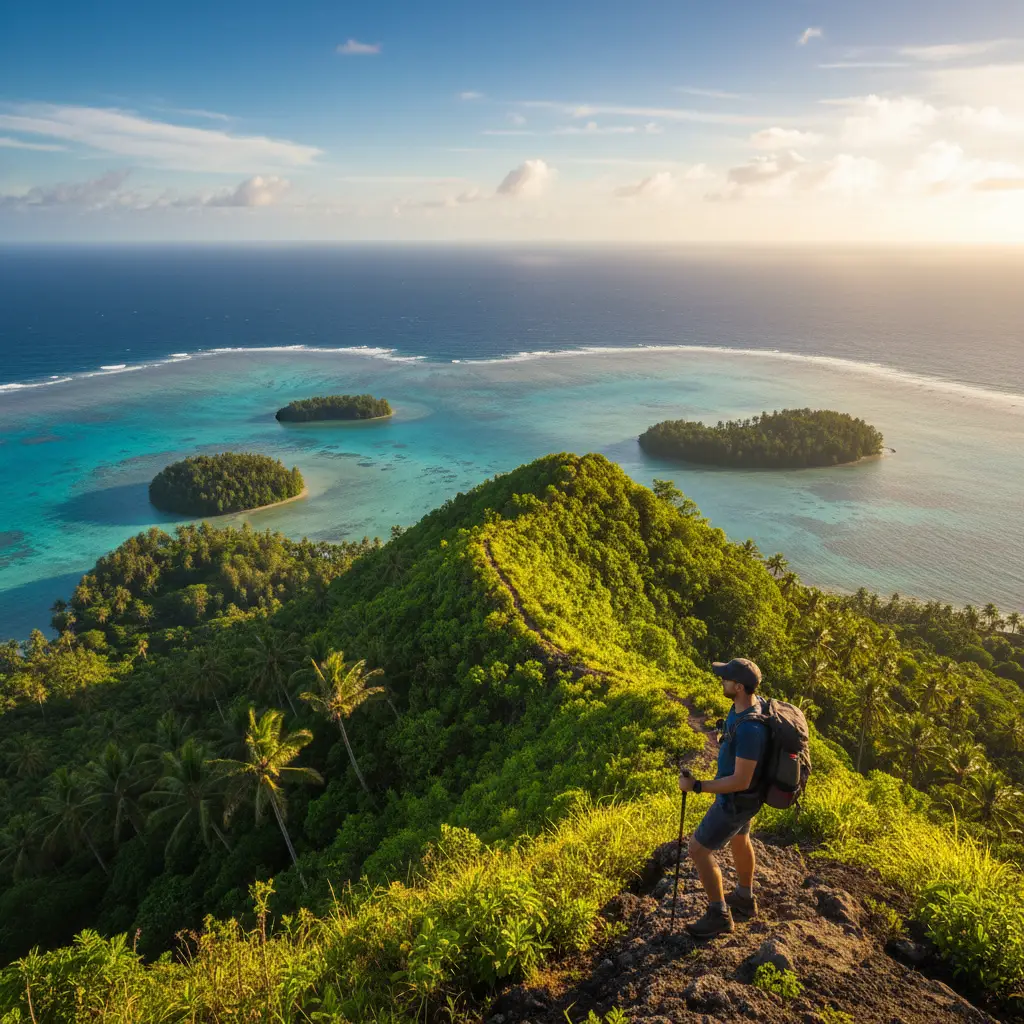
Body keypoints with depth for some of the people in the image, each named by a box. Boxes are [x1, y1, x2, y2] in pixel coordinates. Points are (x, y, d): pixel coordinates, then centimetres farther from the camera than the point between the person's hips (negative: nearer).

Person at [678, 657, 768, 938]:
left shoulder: (749, 728, -41)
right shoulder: (754, 702, -10)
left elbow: (741, 781, -34)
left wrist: (697, 786, -28)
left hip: (736, 800, -9)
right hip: (737, 790, 9)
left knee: (698, 851, 3)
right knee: (738, 840, 29)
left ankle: (719, 915, 20)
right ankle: (744, 900, 51)